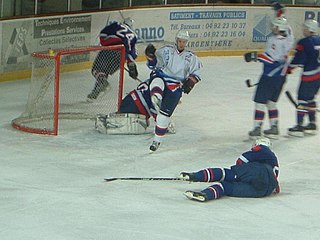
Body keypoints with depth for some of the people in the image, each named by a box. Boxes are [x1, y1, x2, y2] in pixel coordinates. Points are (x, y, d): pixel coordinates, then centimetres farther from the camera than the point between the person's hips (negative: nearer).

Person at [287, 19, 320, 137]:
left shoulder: (304, 43, -13)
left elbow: (298, 59, -15)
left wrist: (289, 69, -4)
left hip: (310, 75, -7)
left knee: (303, 98, -3)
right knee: (310, 97, 19)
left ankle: (299, 127, -6)